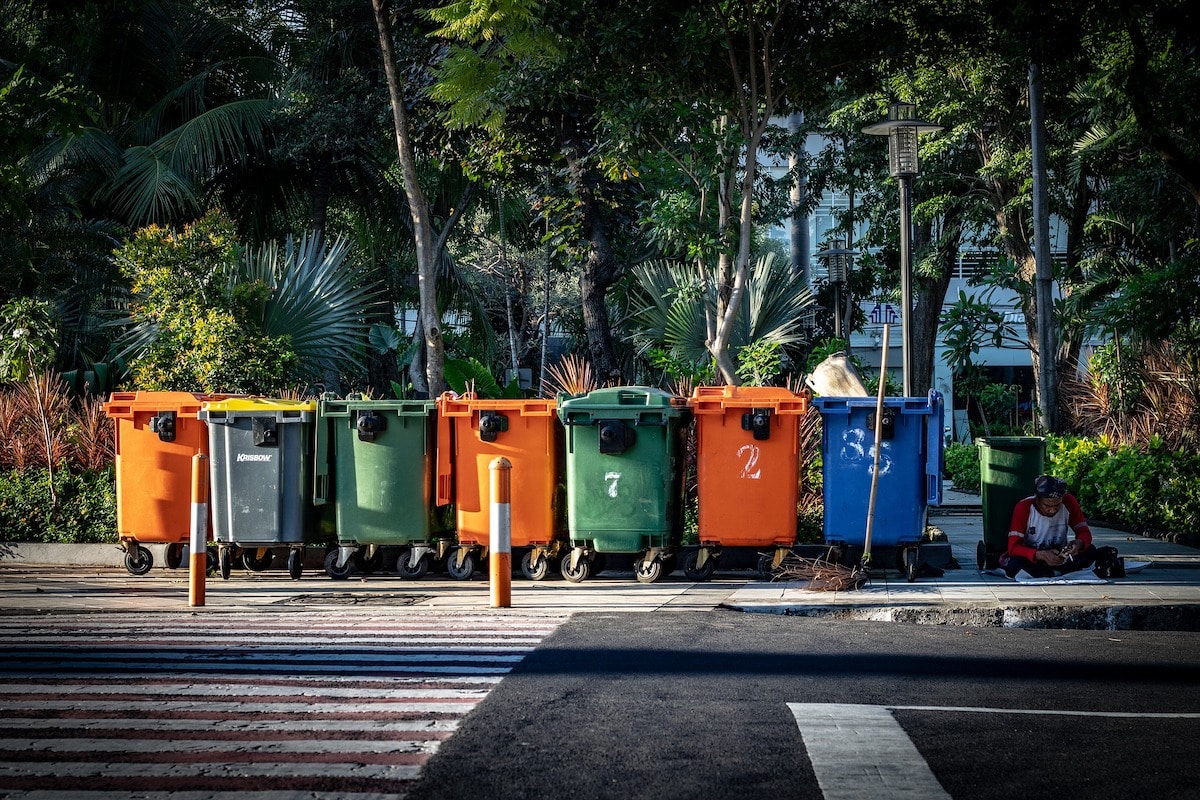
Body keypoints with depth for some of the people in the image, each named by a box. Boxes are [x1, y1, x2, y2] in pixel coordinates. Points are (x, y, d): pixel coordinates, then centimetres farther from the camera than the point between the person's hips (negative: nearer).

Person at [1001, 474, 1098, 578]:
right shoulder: (1024, 507, -20)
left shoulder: (1068, 502, -12)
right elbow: (1013, 547, -24)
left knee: (1090, 551, -23)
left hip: (1059, 557, 2)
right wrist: (1041, 555, -42)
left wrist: (1079, 543, -34)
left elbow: (1084, 532, -8)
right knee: (1015, 564, -36)